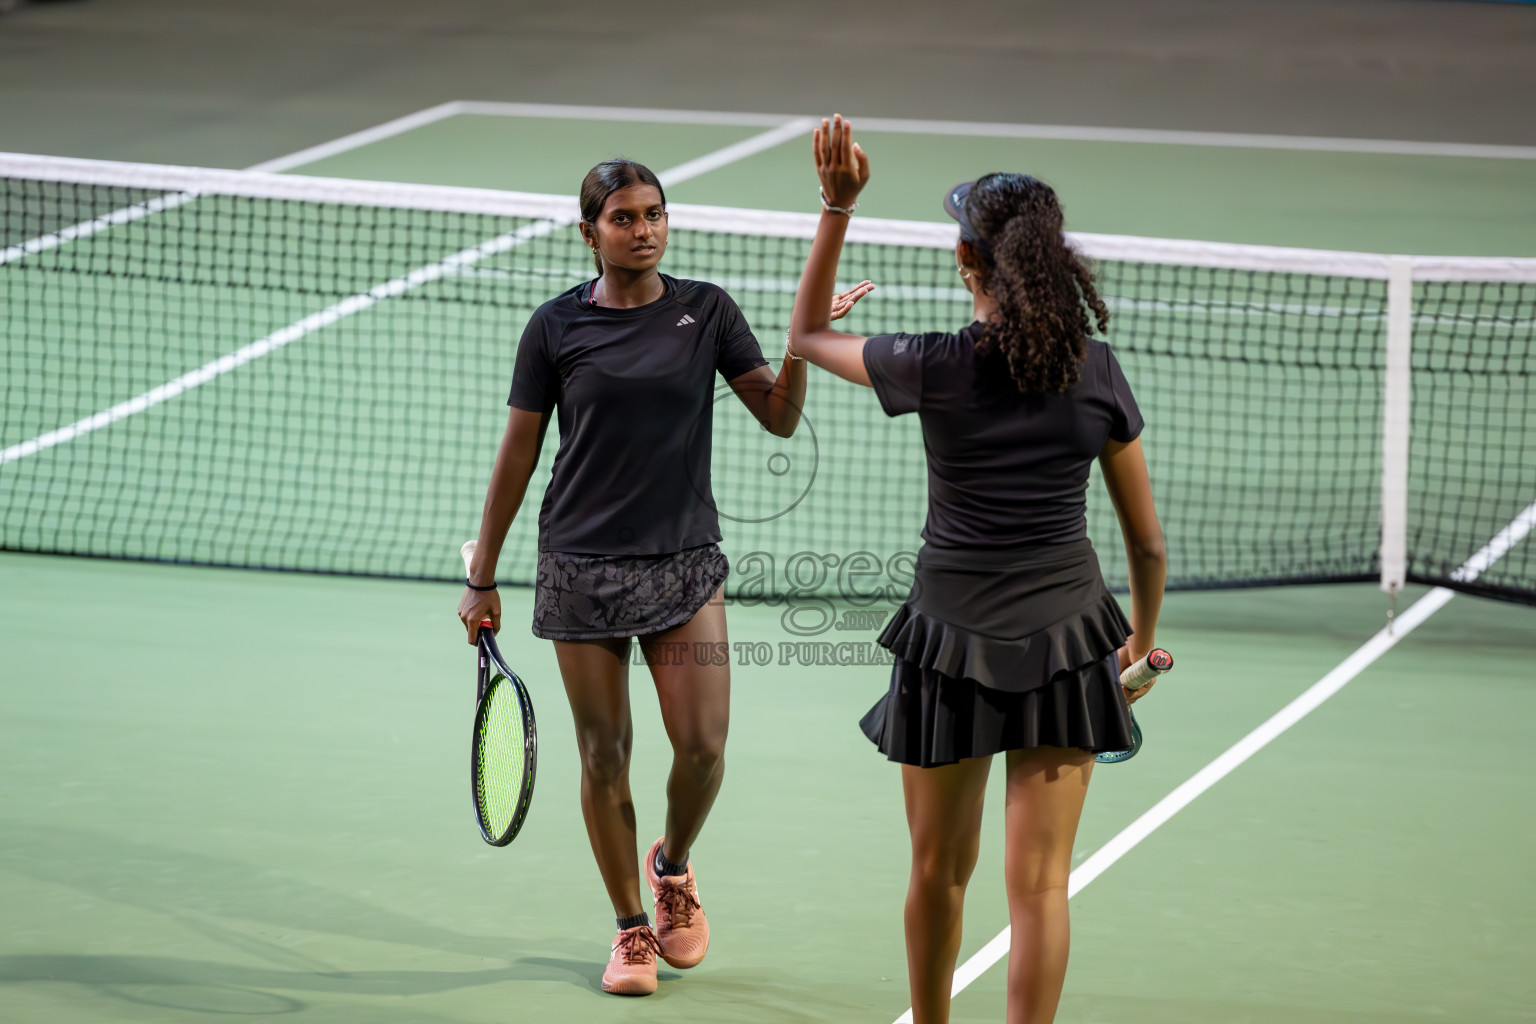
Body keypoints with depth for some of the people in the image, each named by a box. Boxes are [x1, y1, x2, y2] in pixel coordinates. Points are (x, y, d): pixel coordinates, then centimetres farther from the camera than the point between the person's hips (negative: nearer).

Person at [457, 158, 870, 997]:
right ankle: (631, 928, 18)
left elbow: (779, 417, -1)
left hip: (685, 559, 1)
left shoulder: (706, 312, 2)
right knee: (604, 755, 2)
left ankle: (673, 865, 25)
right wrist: (482, 577, 4)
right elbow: (517, 453, 4)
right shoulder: (557, 326, -1)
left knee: (703, 746, -7)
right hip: (581, 566, -1)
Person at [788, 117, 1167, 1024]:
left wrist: (837, 207, 8)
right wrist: (1143, 640, 21)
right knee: (1039, 880, 1)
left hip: (949, 643, -1)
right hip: (1067, 642, 1)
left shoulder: (935, 367, -9)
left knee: (939, 871, 17)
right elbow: (1148, 540, 4)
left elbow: (807, 335, 11)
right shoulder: (1097, 371, -3)